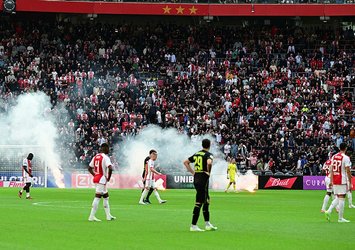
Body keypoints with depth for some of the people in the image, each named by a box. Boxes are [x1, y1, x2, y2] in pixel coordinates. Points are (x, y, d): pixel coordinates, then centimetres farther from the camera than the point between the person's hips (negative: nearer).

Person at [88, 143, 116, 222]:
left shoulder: (95, 157, 11)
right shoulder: (105, 157, -12)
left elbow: (89, 168, 17)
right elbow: (110, 168, -25)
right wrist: (109, 177, -11)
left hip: (96, 179, 9)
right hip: (102, 179, -9)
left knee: (106, 196, 18)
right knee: (97, 197, -9)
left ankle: (108, 215, 23)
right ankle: (91, 216, -11)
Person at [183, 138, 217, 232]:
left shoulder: (196, 154, 13)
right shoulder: (208, 154, -9)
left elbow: (185, 162, 19)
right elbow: (209, 163, -30)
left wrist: (193, 172, 16)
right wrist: (208, 172, -13)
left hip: (196, 179, 8)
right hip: (203, 179, -8)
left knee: (206, 200, 19)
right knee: (199, 202, -6)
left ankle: (207, 224, 22)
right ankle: (193, 226, -7)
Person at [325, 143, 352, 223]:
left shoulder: (334, 156, 9)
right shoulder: (345, 158, -11)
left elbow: (331, 170, 11)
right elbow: (348, 171, -12)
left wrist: (331, 181, 16)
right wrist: (350, 183, -7)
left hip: (334, 180, 6)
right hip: (342, 181, -6)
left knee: (338, 198, 17)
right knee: (341, 198, -1)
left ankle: (329, 211, -1)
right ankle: (340, 218, 1)